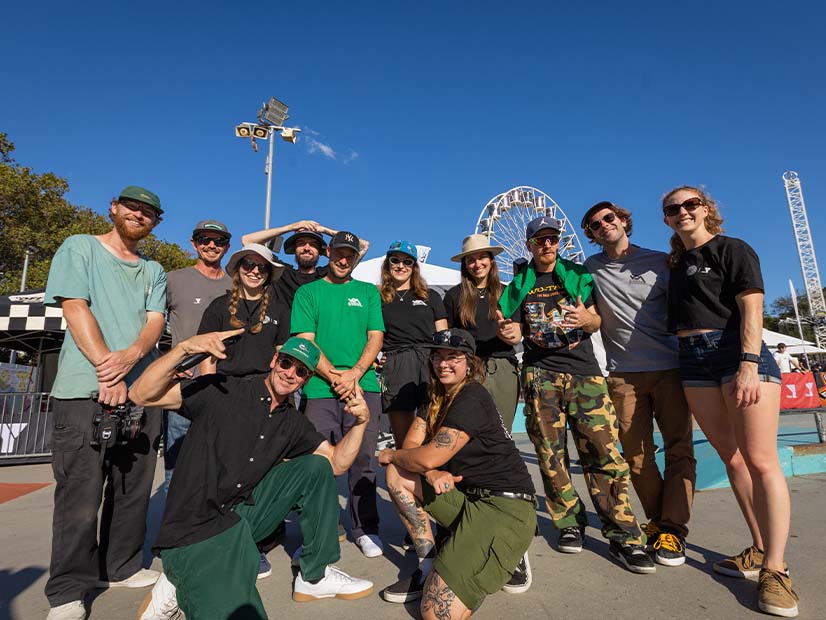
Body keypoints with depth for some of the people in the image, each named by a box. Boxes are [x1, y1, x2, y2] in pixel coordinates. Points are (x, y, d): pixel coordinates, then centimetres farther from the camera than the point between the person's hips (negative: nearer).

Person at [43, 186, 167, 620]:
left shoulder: (154, 271, 18)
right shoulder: (79, 248, 6)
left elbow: (155, 321, 5)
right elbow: (75, 309, -6)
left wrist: (129, 357, -17)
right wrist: (105, 367, -17)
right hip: (85, 389, -4)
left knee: (134, 488, 10)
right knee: (81, 494, -1)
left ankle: (120, 568, 25)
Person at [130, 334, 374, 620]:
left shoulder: (293, 422, 7)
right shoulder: (222, 391, -11)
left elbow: (336, 462, 4)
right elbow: (141, 395, -18)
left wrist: (360, 423, -13)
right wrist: (184, 348, -34)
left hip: (243, 516, 6)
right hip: (195, 530, -6)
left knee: (315, 467, -8)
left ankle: (315, 577, 4)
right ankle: (179, 585, 6)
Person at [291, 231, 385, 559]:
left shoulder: (368, 292, 15)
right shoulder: (308, 292, 10)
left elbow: (376, 338, 7)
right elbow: (305, 341, 1)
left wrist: (354, 375, -8)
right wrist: (334, 376, -11)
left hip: (364, 387, 1)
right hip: (320, 390, -1)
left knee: (362, 461, 5)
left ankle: (365, 528, 19)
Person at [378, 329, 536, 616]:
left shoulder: (472, 399, -16)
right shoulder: (437, 397, 11)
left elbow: (429, 457, -20)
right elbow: (411, 445, 6)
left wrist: (390, 455, -1)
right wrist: (431, 472, -14)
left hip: (505, 508, -9)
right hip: (468, 496, 9)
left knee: (437, 612, -17)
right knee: (397, 475, 3)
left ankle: (506, 559, 6)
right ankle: (429, 566, 7)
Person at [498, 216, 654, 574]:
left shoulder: (578, 275, 12)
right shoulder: (519, 284, 13)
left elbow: (597, 321, 10)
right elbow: (515, 327, 14)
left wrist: (587, 319, -14)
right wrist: (511, 334, -9)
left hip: (583, 370, 0)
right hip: (540, 373, 1)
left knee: (604, 451, -9)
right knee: (550, 454, 2)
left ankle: (623, 536, 2)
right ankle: (570, 524, 19)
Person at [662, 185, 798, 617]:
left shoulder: (732, 250, 1)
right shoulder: (676, 263, 18)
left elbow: (751, 310, -10)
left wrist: (748, 366, -21)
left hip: (738, 352, -6)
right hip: (694, 360, 6)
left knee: (760, 459, -8)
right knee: (732, 457, 8)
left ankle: (774, 569, -1)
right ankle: (759, 549, 19)